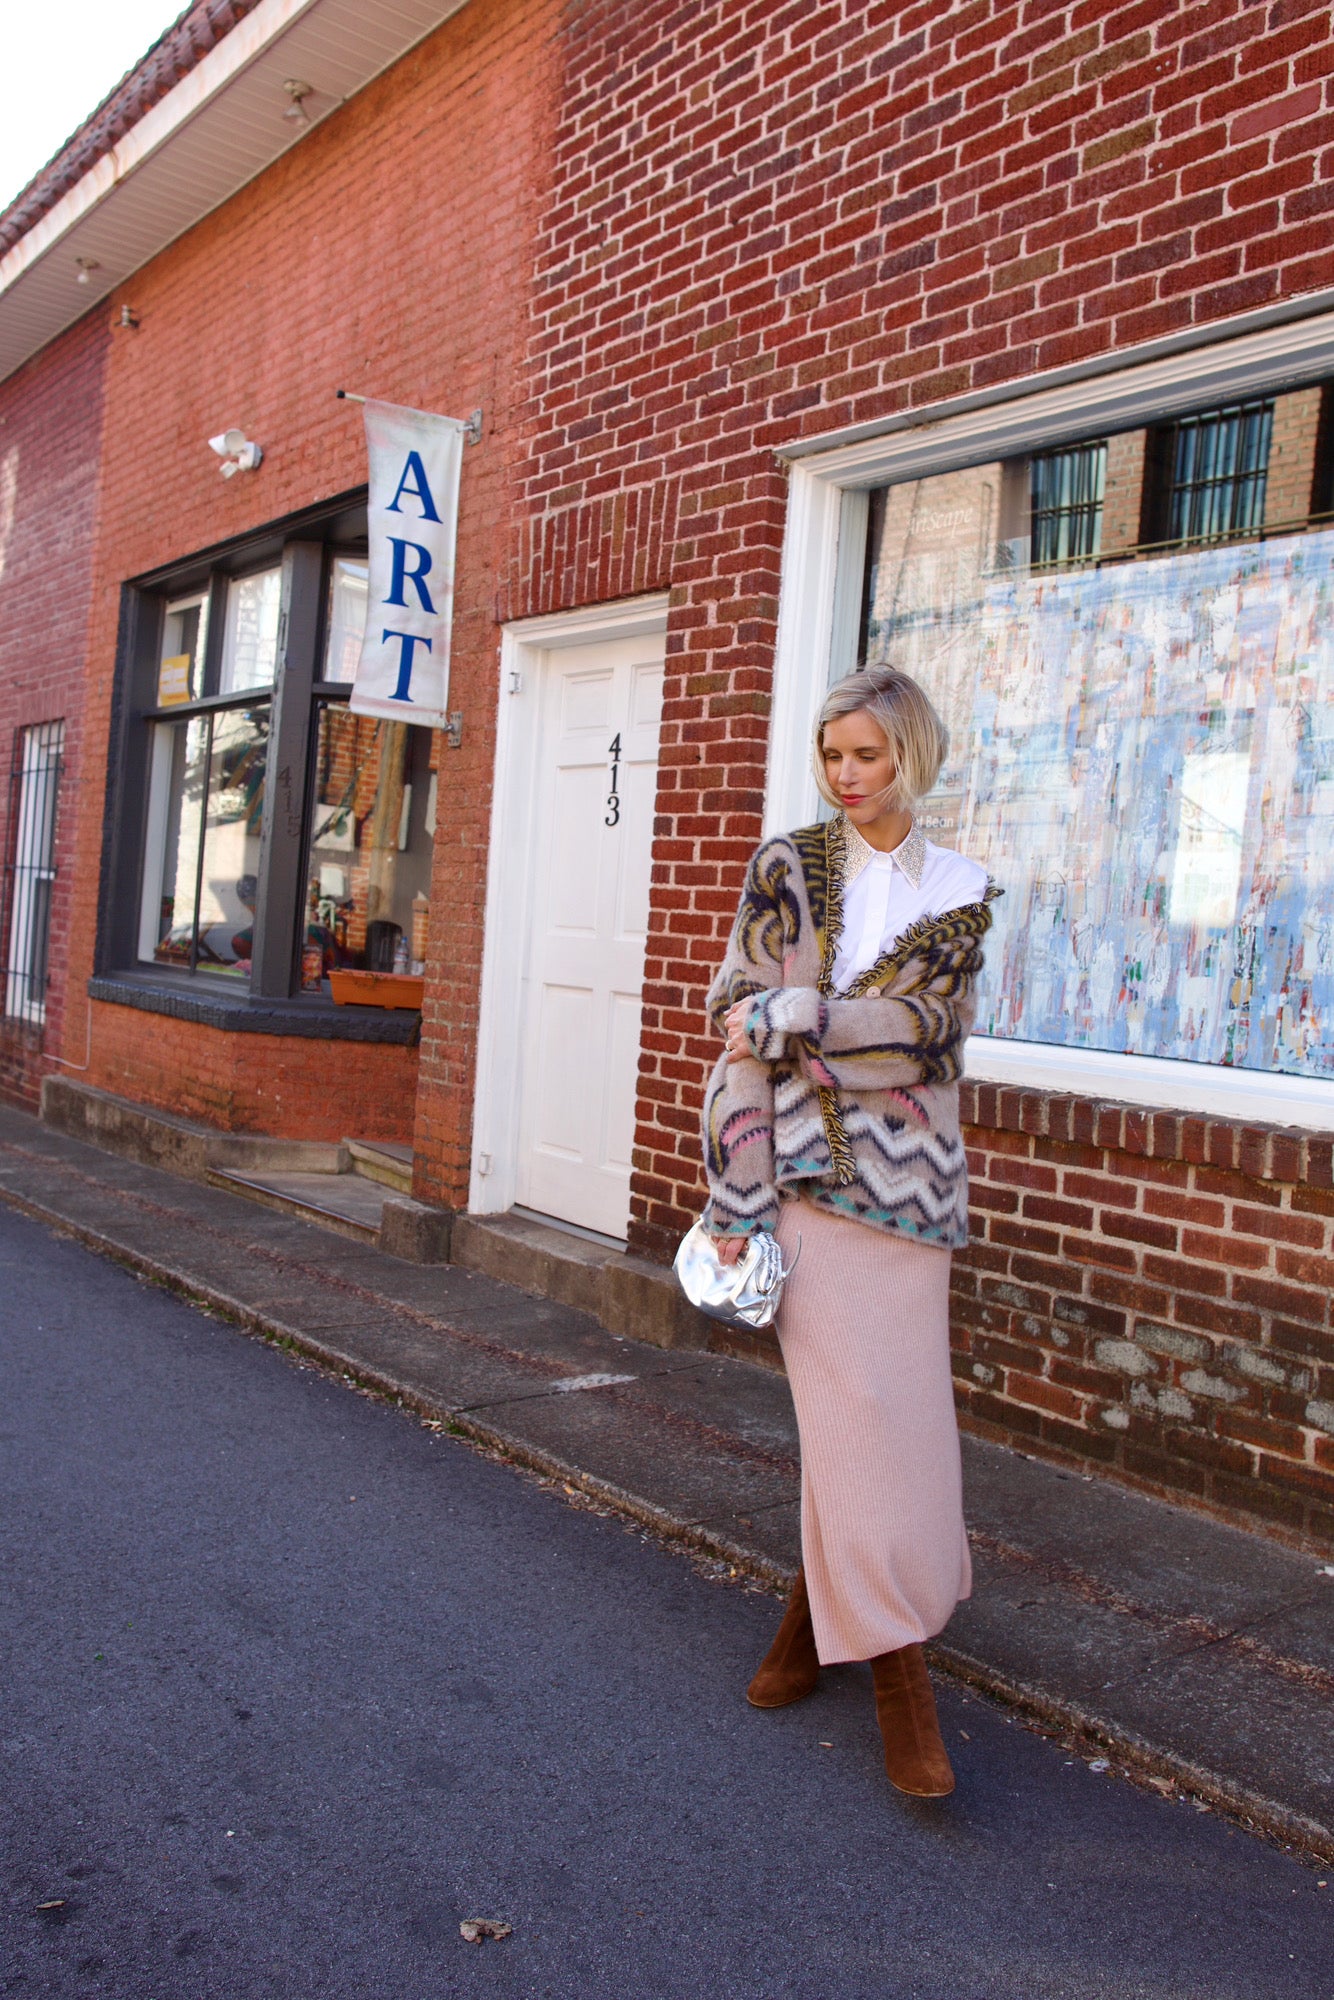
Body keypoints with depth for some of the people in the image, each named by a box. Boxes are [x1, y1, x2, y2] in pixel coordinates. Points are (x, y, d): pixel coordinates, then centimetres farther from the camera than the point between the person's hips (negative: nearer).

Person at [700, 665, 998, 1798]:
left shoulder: (961, 891, 9)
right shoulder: (788, 868, 4)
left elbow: (925, 1027, -6)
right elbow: (742, 1036, -3)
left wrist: (785, 1016, -13)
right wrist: (736, 1204, -9)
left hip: (906, 1174, 2)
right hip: (807, 1170, -2)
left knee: (891, 1406, 4)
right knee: (854, 1407, -2)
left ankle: (819, 1614, 23)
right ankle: (896, 1666, 11)